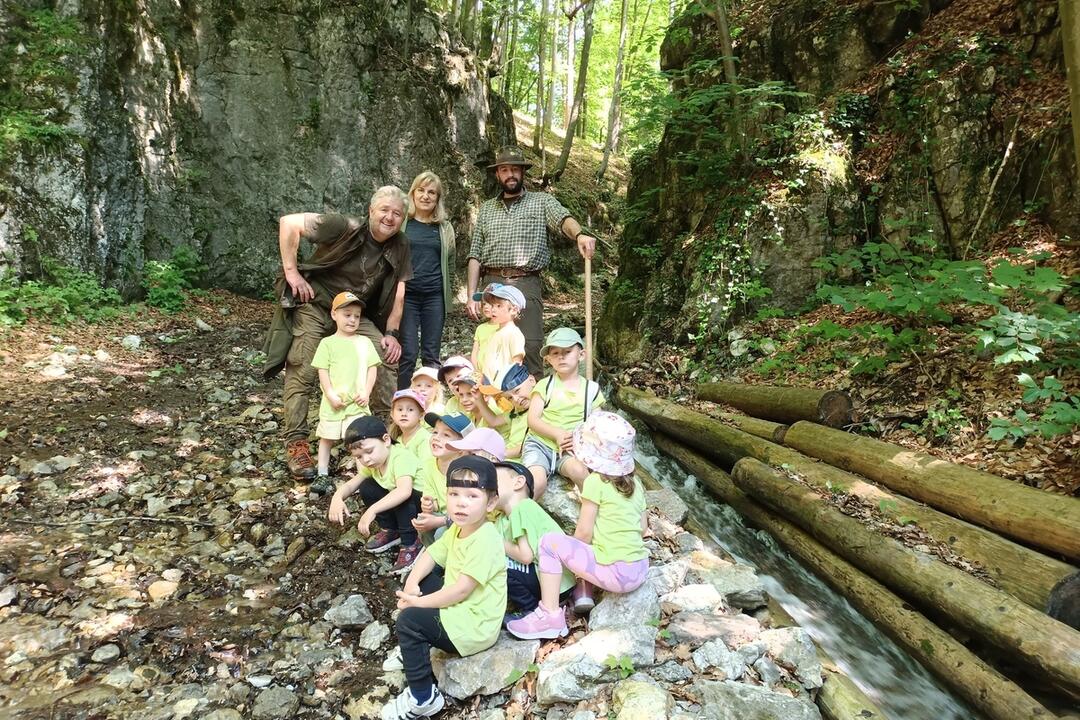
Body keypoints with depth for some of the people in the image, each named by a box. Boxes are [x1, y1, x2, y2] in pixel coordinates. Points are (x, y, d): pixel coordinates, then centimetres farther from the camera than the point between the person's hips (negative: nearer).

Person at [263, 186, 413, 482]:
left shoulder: (400, 247, -3)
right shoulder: (346, 228, -20)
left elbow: (398, 292, 1)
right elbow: (289, 222, -20)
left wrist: (391, 333, -5)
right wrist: (291, 272, -20)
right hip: (313, 305, -5)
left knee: (387, 358, -9)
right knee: (302, 374, -11)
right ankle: (296, 444, 0)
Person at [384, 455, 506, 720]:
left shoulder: (485, 540, -27)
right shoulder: (458, 528, 3)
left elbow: (461, 590, -27)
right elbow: (431, 555, 7)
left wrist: (419, 602, -18)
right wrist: (411, 584, -11)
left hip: (473, 625, -10)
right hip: (458, 607, 10)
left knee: (408, 620, -15)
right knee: (422, 579, 12)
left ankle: (423, 698, -2)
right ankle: (416, 647, 25)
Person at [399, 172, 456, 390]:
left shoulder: (445, 228, 12)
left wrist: (448, 294, 12)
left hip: (435, 296, 2)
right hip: (406, 295, -2)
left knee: (432, 355, 5)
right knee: (408, 354, -4)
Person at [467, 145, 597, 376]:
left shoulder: (541, 201, 9)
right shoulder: (487, 208, 18)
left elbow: (563, 218, -12)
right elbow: (475, 255, 13)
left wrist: (579, 234, -37)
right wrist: (471, 295, 2)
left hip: (527, 286, -3)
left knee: (530, 351, -7)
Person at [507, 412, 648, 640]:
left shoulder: (596, 481, -11)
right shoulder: (635, 483, 9)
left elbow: (584, 532, -9)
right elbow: (642, 528, 14)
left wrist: (568, 551, 8)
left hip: (617, 573, -8)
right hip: (641, 568, 8)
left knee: (550, 542, -4)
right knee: (591, 544, 28)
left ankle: (550, 615, -3)